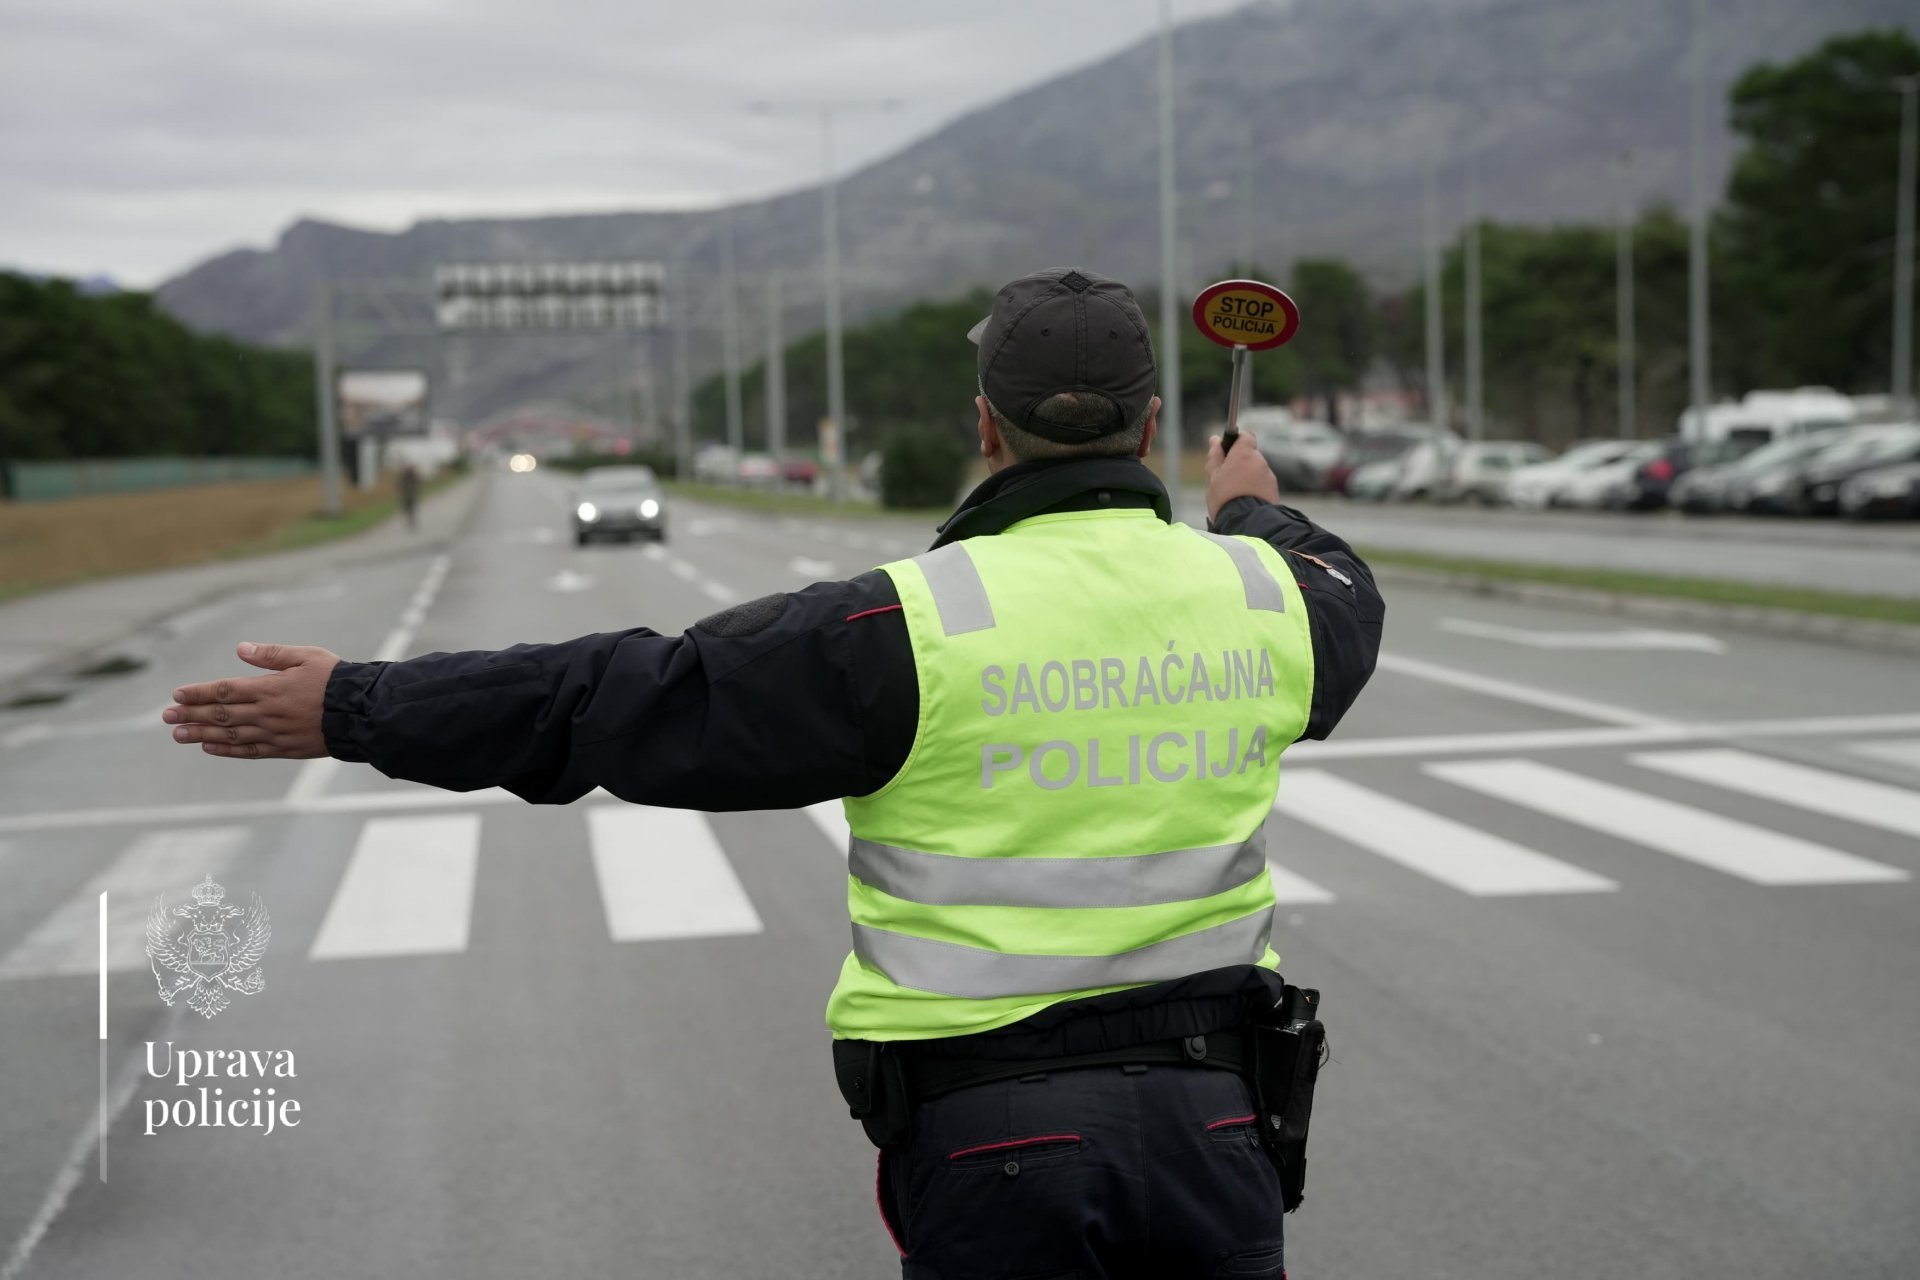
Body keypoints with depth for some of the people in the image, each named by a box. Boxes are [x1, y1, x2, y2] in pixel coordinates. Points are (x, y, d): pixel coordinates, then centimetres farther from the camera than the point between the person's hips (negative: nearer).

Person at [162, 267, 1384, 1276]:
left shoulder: (915, 627, -14)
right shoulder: (1260, 597, 0)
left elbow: (634, 701, -12)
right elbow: (1343, 601, 27)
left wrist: (358, 708, -3)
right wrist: (1258, 517, 50)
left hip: (989, 1142, -3)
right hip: (1206, 1113, 4)